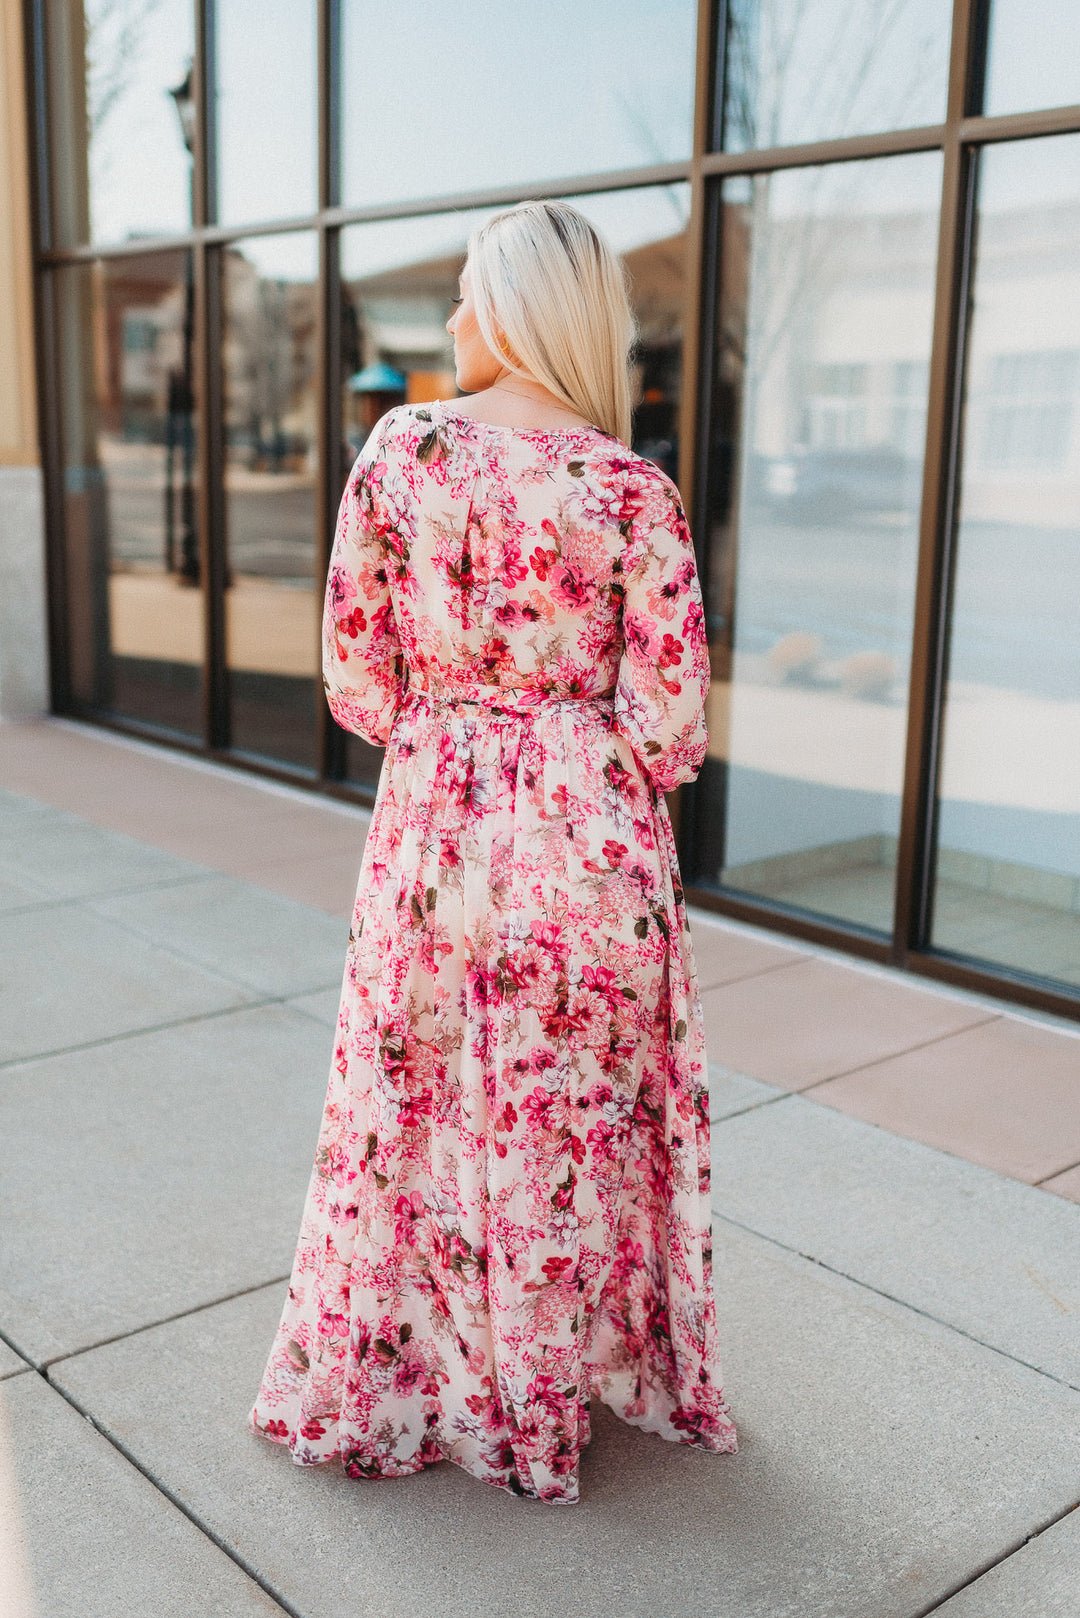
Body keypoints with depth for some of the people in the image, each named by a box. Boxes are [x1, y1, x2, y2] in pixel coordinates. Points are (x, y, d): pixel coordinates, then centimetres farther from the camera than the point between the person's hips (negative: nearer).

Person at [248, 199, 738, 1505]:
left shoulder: (397, 449, -5)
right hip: (591, 844, -1)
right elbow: (669, 728, -10)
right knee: (579, 1122, 15)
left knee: (416, 1109, 17)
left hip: (431, 828, 1)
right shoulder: (632, 491, -9)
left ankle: (371, 1382, 36)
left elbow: (356, 679, -1)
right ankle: (563, 1387, 35)